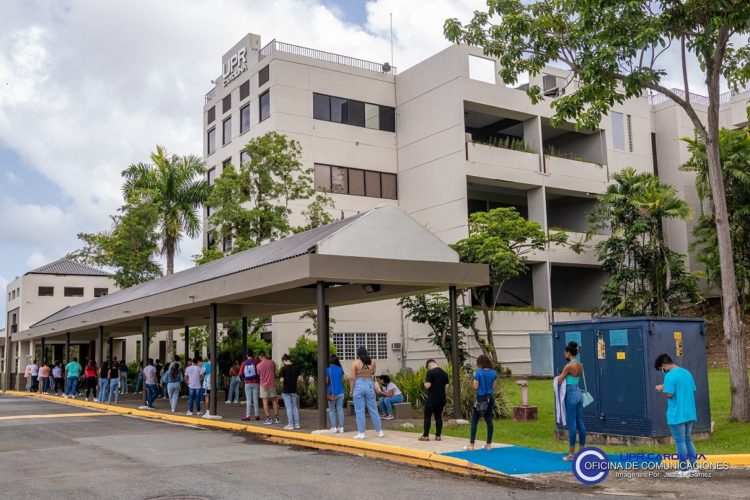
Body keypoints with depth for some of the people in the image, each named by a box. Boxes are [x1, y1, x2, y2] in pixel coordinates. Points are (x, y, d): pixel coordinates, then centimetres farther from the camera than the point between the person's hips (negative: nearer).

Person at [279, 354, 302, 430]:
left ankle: (290, 424, 5)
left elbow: (282, 380, -18)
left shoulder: (284, 368, -14)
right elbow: (299, 377, 2)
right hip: (294, 390, 5)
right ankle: (297, 424, 16)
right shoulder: (296, 367, 0)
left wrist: (282, 384, 2)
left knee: (289, 408, 2)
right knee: (295, 407, 14)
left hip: (286, 390, -5)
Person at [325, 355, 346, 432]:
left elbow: (326, 382, -7)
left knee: (331, 411, 6)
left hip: (331, 393, -3)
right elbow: (342, 380, 7)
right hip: (340, 392, 3)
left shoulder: (328, 370, -8)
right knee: (340, 410, 5)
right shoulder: (340, 369, 3)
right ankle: (341, 427, 4)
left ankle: (334, 427, 2)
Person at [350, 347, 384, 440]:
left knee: (359, 411, 2)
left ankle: (361, 433, 4)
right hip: (369, 385, 3)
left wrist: (351, 390, -2)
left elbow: (352, 378, -8)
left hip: (358, 386, -3)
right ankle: (380, 431, 16)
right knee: (373, 410, 11)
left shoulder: (355, 363, -5)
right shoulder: (372, 362, 4)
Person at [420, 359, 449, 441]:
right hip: (442, 399, 6)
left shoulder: (430, 372, -13)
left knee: (427, 417, 2)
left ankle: (425, 436, 3)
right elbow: (446, 385, 13)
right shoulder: (444, 373, 8)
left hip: (432, 399, -6)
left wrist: (425, 383, 3)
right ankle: (438, 436, 11)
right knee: (438, 417, 11)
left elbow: (427, 385, -18)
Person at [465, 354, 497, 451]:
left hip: (481, 399, -5)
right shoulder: (494, 373, 2)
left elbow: (475, 387, -10)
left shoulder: (479, 372, -13)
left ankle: (471, 444, 1)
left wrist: (475, 377, 3)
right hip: (490, 398, 5)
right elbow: (493, 386, 7)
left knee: (474, 421, 2)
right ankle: (489, 444, 10)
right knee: (489, 421, 9)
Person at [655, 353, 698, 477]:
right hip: (689, 414, 8)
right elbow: (693, 390, 15)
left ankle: (684, 470, 7)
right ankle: (693, 467, 19)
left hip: (677, 415, -8)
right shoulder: (687, 372, 10)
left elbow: (669, 394, -21)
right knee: (688, 439, 17)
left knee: (680, 442, 1)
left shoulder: (670, 376, -16)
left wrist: (662, 390, -1)